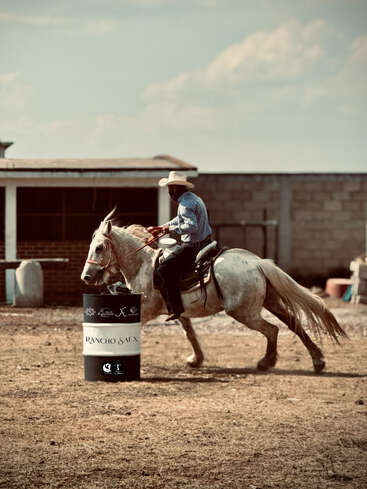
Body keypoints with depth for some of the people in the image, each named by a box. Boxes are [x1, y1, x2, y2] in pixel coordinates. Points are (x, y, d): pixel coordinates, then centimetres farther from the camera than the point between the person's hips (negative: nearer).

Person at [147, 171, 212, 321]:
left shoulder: (186, 204, -19)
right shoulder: (194, 199, 15)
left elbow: (191, 226, -31)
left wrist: (171, 228, -19)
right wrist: (162, 227, 25)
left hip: (192, 247, -11)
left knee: (163, 270, -15)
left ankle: (175, 308, -19)